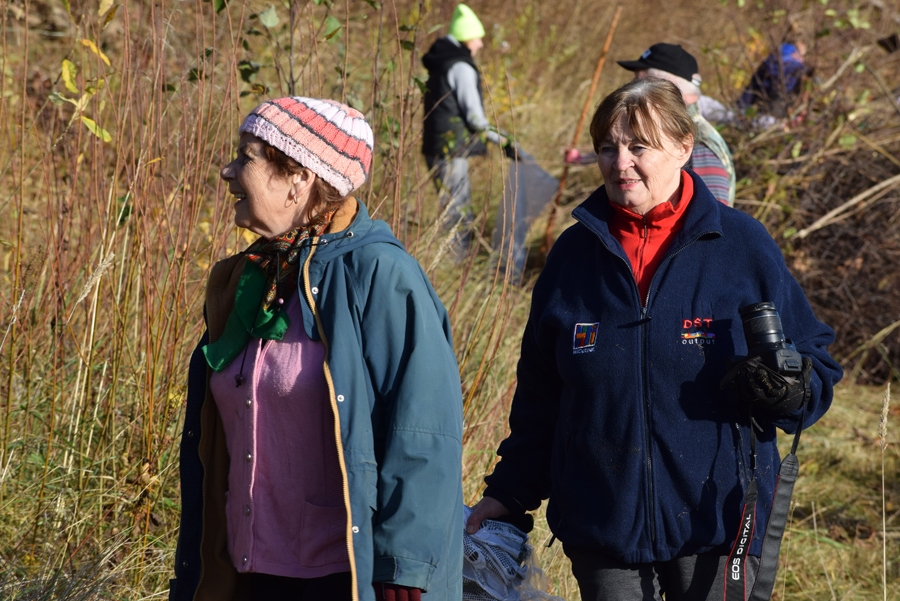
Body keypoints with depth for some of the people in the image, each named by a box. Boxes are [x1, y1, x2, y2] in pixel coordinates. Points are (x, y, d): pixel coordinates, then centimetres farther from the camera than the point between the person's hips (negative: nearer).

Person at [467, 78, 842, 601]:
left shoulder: (743, 245, -3)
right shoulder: (575, 252, 5)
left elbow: (812, 359, 3)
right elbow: (540, 391, 14)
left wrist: (791, 391, -18)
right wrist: (510, 492, 15)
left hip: (716, 519, -2)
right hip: (600, 524, 2)